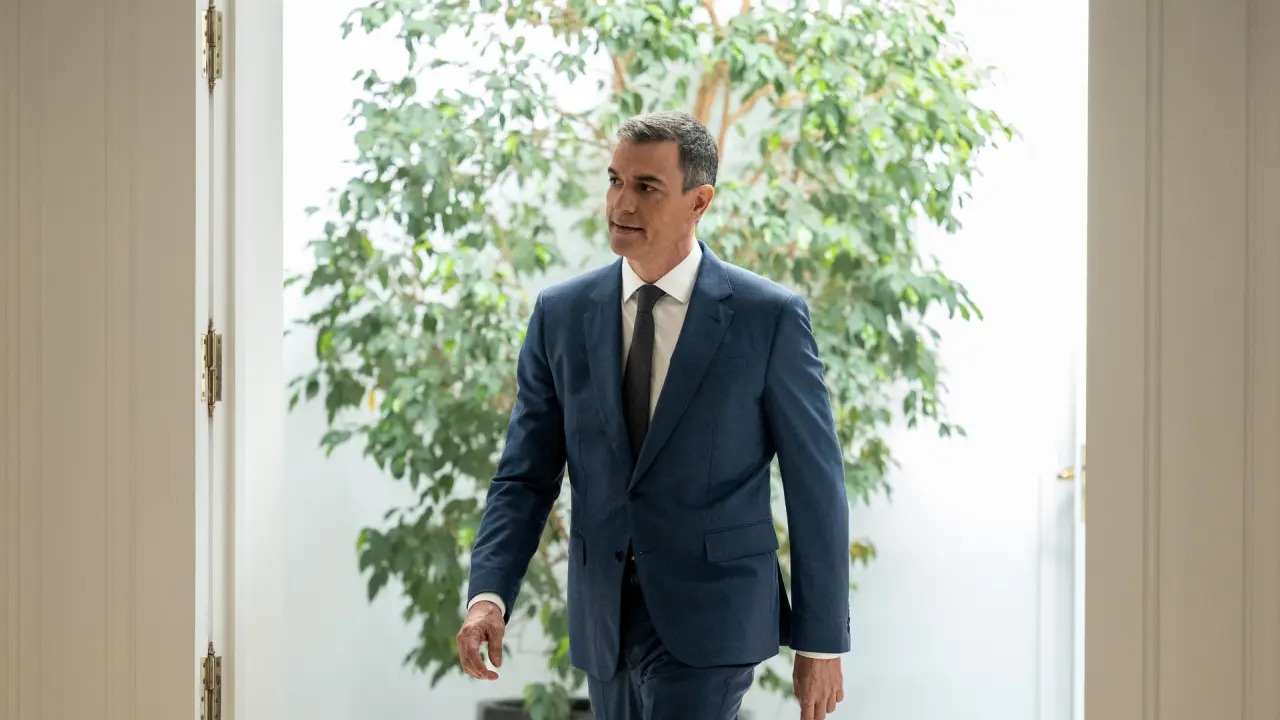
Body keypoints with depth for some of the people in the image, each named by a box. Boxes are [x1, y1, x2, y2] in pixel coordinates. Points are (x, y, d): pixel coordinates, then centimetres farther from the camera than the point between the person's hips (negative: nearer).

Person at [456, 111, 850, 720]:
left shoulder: (770, 317, -7)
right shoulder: (561, 314, 4)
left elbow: (816, 487, -3)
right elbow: (526, 475, 4)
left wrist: (822, 644, -2)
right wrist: (489, 594, -12)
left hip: (708, 621, -4)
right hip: (604, 620, 5)